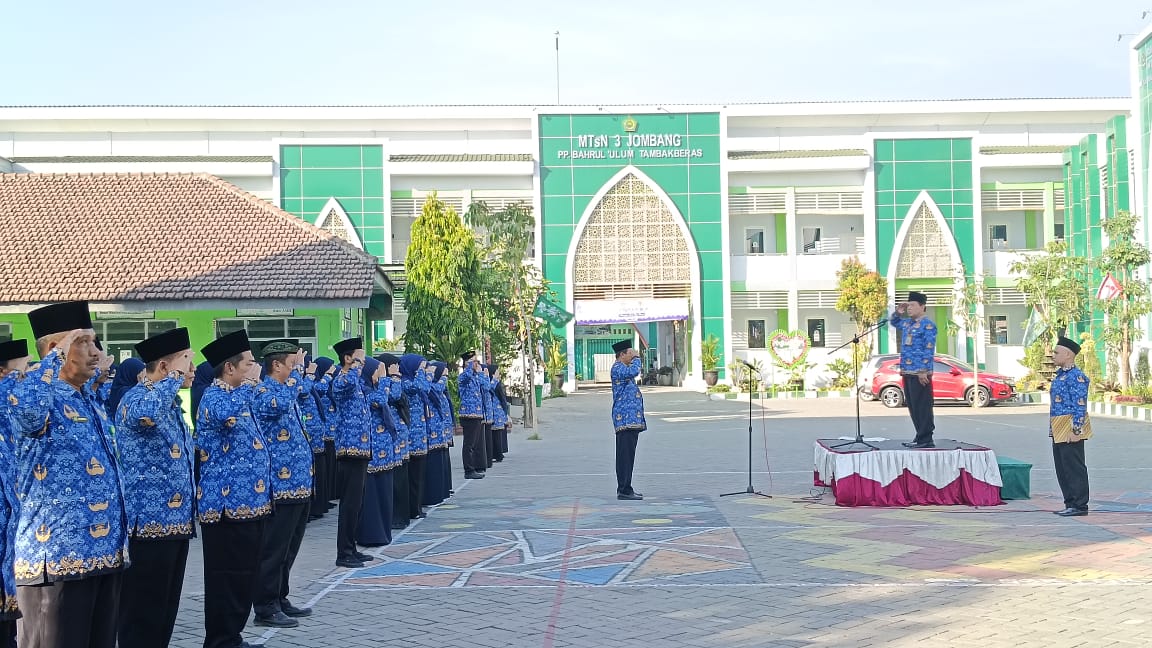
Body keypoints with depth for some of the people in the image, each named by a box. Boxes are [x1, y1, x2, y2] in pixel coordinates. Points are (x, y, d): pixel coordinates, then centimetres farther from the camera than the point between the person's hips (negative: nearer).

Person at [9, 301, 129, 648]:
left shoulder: (91, 400, 16)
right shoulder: (41, 398, -10)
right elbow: (22, 405, -38)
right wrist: (58, 356, -24)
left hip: (106, 551, 8)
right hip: (56, 556, -8)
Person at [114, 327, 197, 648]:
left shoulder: (170, 403, 16)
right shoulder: (136, 398, -13)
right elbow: (144, 415, -40)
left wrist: (191, 498, 22)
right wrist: (174, 377, -26)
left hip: (176, 520, 9)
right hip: (151, 521, -9)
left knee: (166, 610, 16)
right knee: (143, 615, -2)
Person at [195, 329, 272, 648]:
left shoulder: (236, 395, 19)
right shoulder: (214, 396, -11)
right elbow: (225, 415, -37)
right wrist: (251, 382, -25)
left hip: (248, 501, 10)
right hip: (227, 503, -10)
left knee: (244, 576, 14)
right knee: (227, 578, -3)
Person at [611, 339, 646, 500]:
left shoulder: (624, 369, 23)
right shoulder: (617, 368, -9)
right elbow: (634, 372, -26)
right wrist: (636, 358, -12)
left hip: (632, 419, 11)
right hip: (625, 419, -11)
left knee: (629, 455, 12)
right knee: (625, 455, -9)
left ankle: (626, 489, 17)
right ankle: (624, 490, -9)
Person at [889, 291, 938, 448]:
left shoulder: (928, 325, -9)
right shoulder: (907, 323, 16)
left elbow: (929, 349, -15)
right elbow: (893, 322, 37)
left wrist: (924, 371, -19)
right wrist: (898, 312, 16)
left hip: (920, 373, -9)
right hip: (907, 372, 9)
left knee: (922, 406, -5)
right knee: (912, 406, 12)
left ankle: (924, 439, -1)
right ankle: (921, 437, 19)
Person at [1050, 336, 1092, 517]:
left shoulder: (1076, 376, -14)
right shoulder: (1060, 375, 16)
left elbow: (1080, 406, -18)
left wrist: (1076, 430, -21)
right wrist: (1052, 428, 21)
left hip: (1070, 429, -10)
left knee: (1074, 467, -4)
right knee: (1062, 468, 13)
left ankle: (1079, 505, 3)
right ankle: (1070, 503, 20)